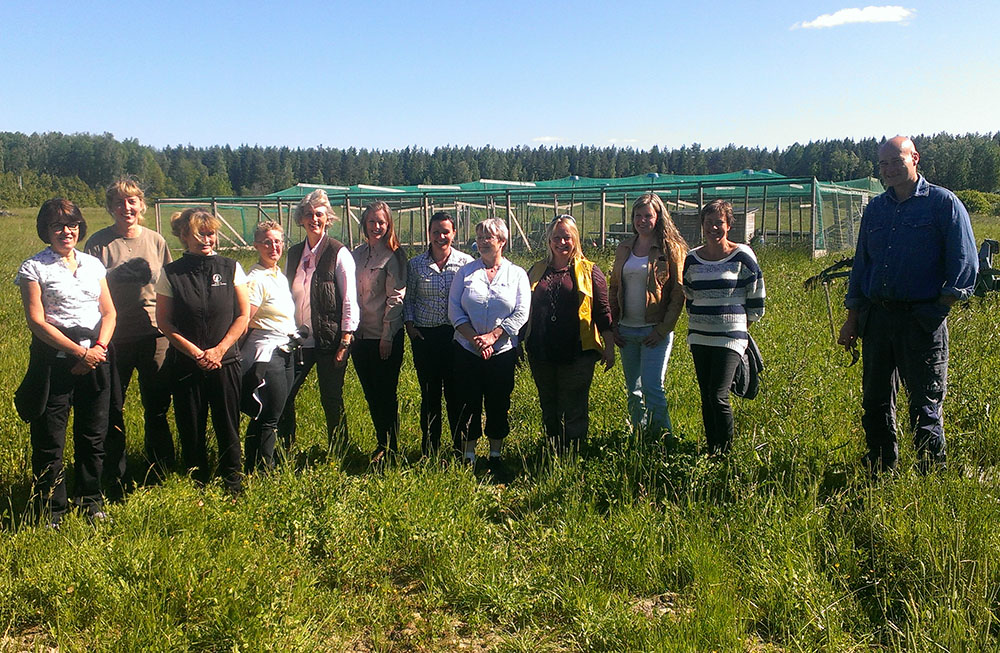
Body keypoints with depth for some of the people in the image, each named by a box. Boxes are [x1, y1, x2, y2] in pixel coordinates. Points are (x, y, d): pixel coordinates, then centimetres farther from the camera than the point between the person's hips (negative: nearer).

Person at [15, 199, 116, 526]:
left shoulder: (93, 264, 11)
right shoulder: (34, 268, -2)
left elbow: (109, 312, 9)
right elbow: (36, 321, -9)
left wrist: (99, 348, -9)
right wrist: (80, 352, -14)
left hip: (96, 357, 4)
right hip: (54, 360, -3)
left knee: (93, 434, 9)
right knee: (49, 439, 1)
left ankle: (90, 499, 26)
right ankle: (51, 509, 15)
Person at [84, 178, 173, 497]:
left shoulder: (155, 240, 5)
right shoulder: (99, 243, -2)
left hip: (154, 334, 2)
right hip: (114, 337, -2)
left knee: (157, 405, 10)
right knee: (112, 410, 6)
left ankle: (160, 470, 27)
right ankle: (116, 478, 21)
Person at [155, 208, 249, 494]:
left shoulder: (231, 268, 2)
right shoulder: (171, 273, 0)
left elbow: (243, 315, 3)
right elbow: (164, 322, 0)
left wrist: (219, 350, -7)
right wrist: (196, 353, -9)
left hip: (225, 361, 0)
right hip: (185, 363, 0)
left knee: (228, 426, 4)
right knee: (190, 429, 6)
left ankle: (232, 485, 20)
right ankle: (197, 486, 22)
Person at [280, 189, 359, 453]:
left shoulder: (338, 253, -6)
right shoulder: (294, 253, 10)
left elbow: (350, 300, -8)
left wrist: (345, 341, -12)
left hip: (329, 340, -5)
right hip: (298, 340, 5)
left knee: (331, 399, 4)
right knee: (283, 395, 5)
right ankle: (286, 448, 22)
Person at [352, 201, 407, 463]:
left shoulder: (393, 256, -8)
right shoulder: (357, 254, 11)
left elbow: (396, 298, -12)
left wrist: (387, 336, -14)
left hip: (385, 337, -6)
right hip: (360, 335, 6)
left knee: (386, 393, 1)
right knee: (370, 393, 14)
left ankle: (389, 447, 15)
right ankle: (382, 443, 28)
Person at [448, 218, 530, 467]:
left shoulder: (517, 274, 4)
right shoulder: (465, 272, 6)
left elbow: (521, 313, -4)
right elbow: (454, 309, 1)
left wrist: (492, 336, -14)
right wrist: (474, 339, -11)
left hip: (502, 351, -1)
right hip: (467, 351, 1)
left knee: (498, 403, 6)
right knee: (469, 402, 4)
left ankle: (496, 454, 21)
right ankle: (468, 456, 17)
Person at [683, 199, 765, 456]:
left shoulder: (742, 256, -4)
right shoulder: (692, 259, 8)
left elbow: (756, 295, 3)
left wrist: (740, 322, 7)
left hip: (730, 337, -5)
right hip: (699, 337, 5)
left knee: (718, 396, -13)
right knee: (706, 398, 8)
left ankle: (726, 451, 0)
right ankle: (711, 450, 17)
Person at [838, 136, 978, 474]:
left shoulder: (942, 202, -1)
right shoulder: (875, 208, 14)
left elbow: (965, 262, -2)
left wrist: (943, 302, -10)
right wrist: (852, 318, 13)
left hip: (922, 319, -5)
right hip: (876, 317, 5)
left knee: (925, 405, 0)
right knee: (875, 402, 10)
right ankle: (880, 474, 23)